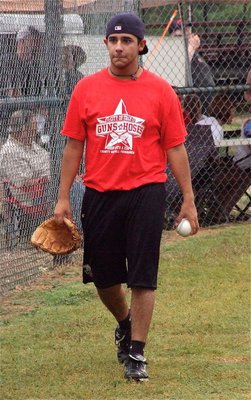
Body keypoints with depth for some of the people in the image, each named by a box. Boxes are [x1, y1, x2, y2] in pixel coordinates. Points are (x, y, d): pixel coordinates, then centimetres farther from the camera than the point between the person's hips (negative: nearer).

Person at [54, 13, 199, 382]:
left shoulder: (160, 91, -1)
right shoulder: (87, 89, 4)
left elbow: (176, 149, 1)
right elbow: (73, 146, 7)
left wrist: (188, 200, -1)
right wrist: (63, 198, 3)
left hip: (145, 194, -2)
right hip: (99, 195, 2)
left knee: (142, 277, -3)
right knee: (102, 275, 11)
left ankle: (136, 353, 5)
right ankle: (125, 323, 40)